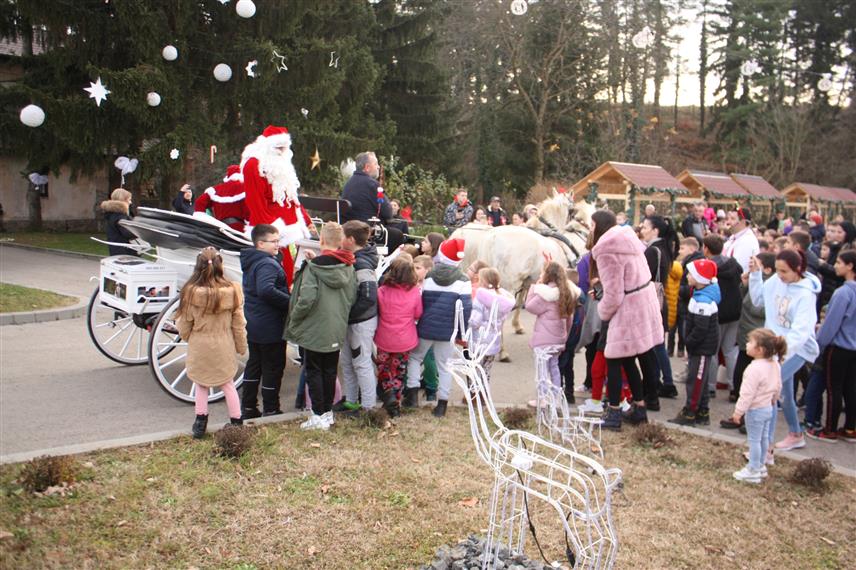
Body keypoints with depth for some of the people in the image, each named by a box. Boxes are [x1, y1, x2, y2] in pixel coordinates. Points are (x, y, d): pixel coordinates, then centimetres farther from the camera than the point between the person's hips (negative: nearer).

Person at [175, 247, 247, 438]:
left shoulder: (190, 292, -16)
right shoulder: (232, 290, -14)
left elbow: (184, 325, -4)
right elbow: (238, 324, -4)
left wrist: (188, 337, 18)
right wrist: (242, 346, 9)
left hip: (199, 346, -1)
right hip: (224, 346, 1)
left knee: (201, 386, 18)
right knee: (228, 385, 17)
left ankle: (201, 423, 20)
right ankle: (236, 423, 22)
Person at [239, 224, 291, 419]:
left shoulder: (250, 262, 11)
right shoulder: (267, 264, -21)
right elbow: (266, 290, -38)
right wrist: (290, 301, -27)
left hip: (253, 326, 10)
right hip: (271, 328, -10)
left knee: (254, 365, 18)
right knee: (273, 368, 3)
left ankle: (248, 408, 25)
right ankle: (270, 410, 12)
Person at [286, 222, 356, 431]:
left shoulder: (313, 267, -17)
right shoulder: (349, 268, -1)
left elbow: (307, 298, -23)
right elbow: (352, 297, 3)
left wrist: (293, 319, -8)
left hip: (315, 330, -5)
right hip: (337, 330, 5)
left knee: (313, 371, 6)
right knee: (330, 371, 16)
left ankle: (319, 416, 8)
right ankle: (328, 412, 24)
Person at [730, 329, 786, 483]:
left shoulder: (755, 368, -29)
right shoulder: (775, 364, 0)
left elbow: (747, 394, -26)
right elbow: (778, 387, 13)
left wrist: (738, 411, -17)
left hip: (755, 410, -9)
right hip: (768, 408, 9)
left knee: (754, 440, 2)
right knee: (764, 438, 20)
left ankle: (753, 471, 11)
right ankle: (760, 466, 33)